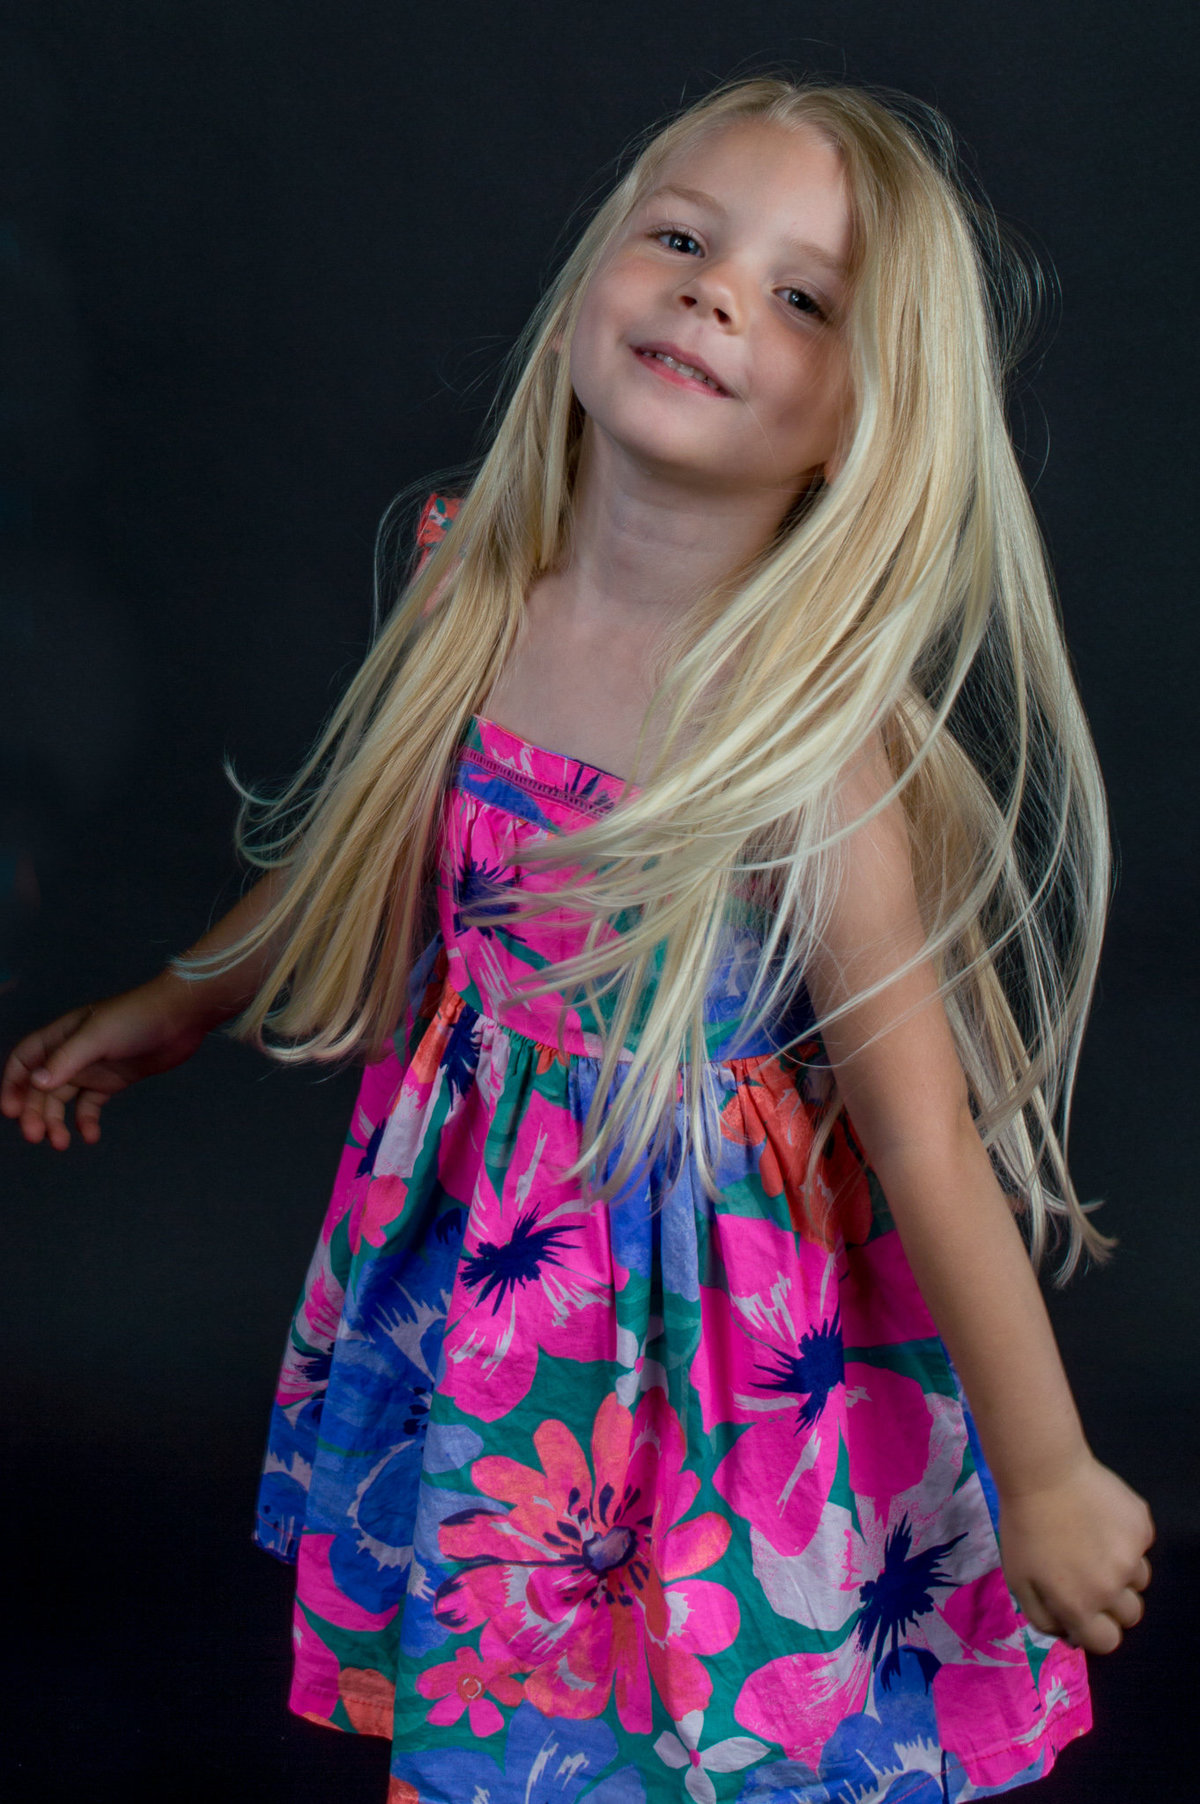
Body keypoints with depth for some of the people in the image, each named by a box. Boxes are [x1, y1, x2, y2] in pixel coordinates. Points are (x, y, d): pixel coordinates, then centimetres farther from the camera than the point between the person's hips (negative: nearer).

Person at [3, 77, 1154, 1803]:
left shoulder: (815, 732, -26)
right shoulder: (477, 592, -9)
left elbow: (927, 1140, -21)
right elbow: (371, 841, 11)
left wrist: (1047, 1473, -14)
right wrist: (179, 1006, 21)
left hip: (717, 1329, -5)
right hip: (472, 1267, 5)